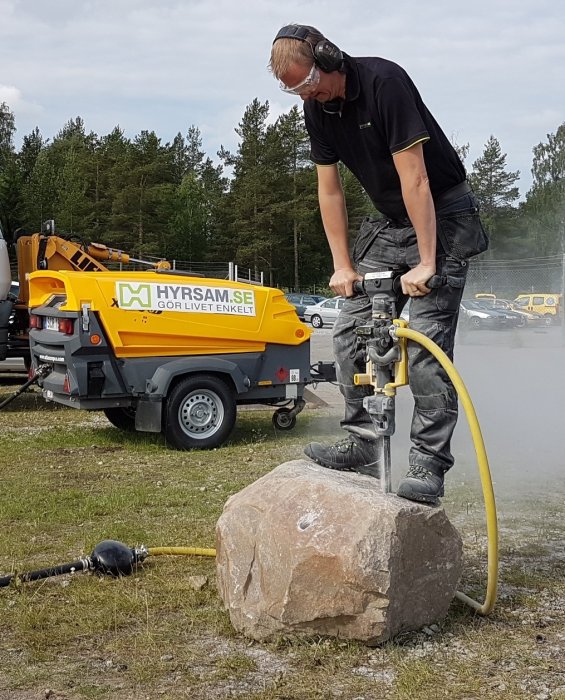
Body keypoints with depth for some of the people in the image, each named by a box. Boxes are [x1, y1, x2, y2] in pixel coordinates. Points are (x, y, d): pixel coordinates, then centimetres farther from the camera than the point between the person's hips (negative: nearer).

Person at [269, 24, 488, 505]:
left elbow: (414, 178, -26)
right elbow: (330, 189, 5)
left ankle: (429, 464, -10)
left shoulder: (384, 82, -23)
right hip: (390, 223, 7)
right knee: (350, 332, 0)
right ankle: (364, 444, 9)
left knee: (427, 341, -15)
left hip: (443, 217, -7)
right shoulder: (317, 107, 0)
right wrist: (343, 265, 0)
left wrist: (426, 263, -27)